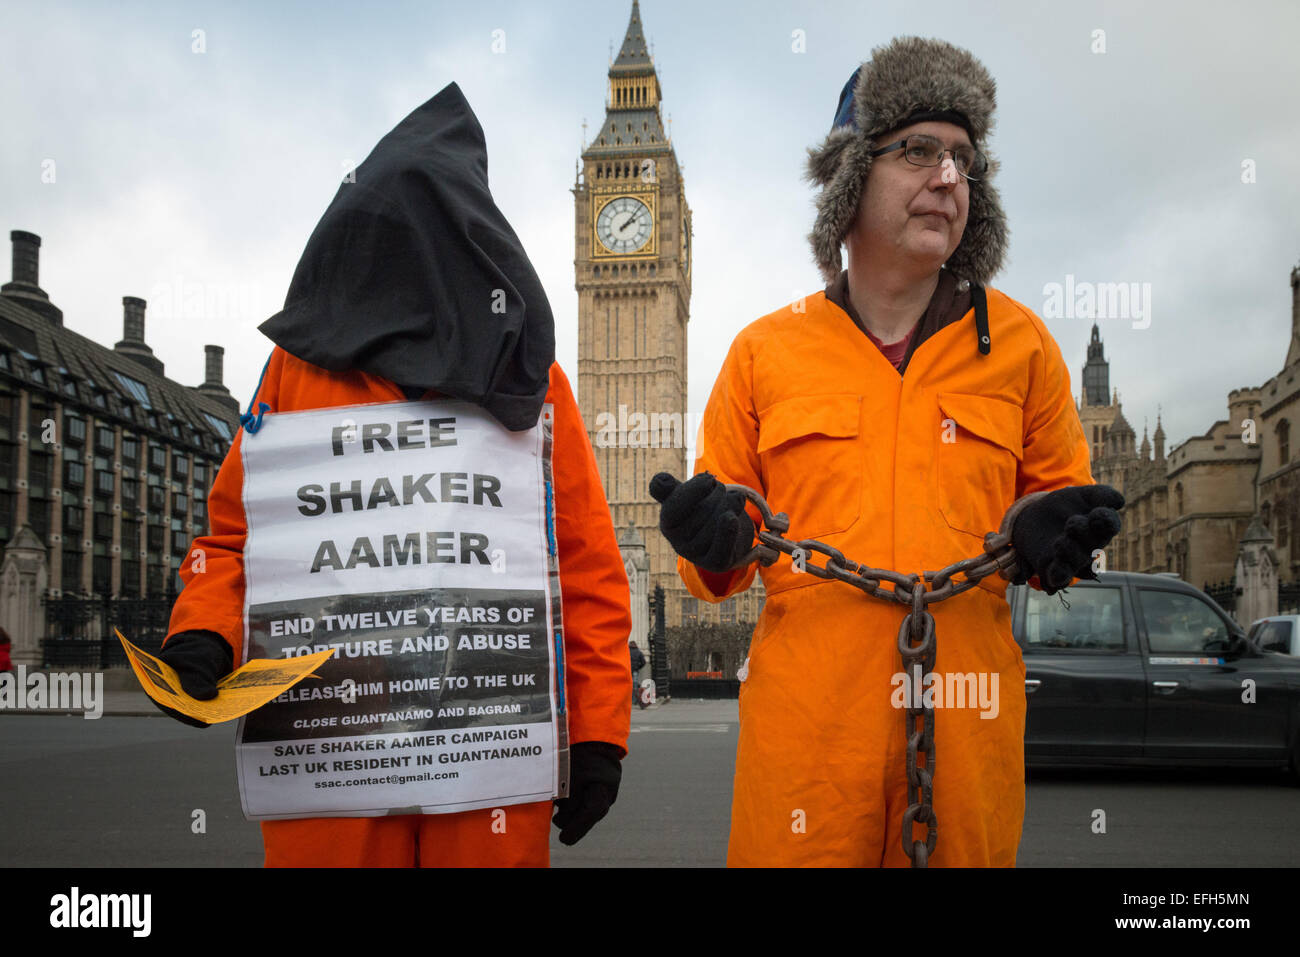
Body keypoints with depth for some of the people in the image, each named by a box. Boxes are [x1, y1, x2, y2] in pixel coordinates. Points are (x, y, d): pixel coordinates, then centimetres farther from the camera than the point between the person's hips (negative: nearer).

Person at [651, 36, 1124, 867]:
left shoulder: (1019, 342, 9)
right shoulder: (765, 350, 7)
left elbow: (1059, 497, 16)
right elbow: (723, 563, 12)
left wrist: (1048, 536, -7)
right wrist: (716, 545, -11)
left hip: (967, 717, 1)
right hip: (805, 713, -1)